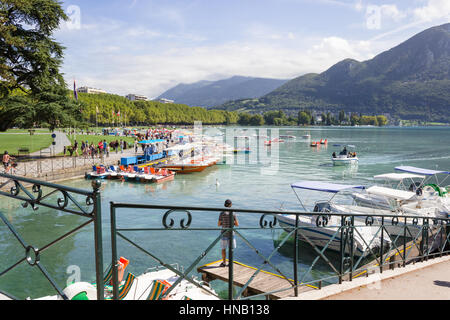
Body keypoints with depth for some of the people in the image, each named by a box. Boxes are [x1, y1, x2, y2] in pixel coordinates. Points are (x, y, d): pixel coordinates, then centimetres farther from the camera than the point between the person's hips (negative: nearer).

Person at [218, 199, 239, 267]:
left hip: (224, 234, 0)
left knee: (223, 248, 12)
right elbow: (237, 224, -5)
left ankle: (224, 262, 17)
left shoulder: (222, 213, -8)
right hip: (231, 234, 0)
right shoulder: (233, 213, -7)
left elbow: (219, 224, -4)